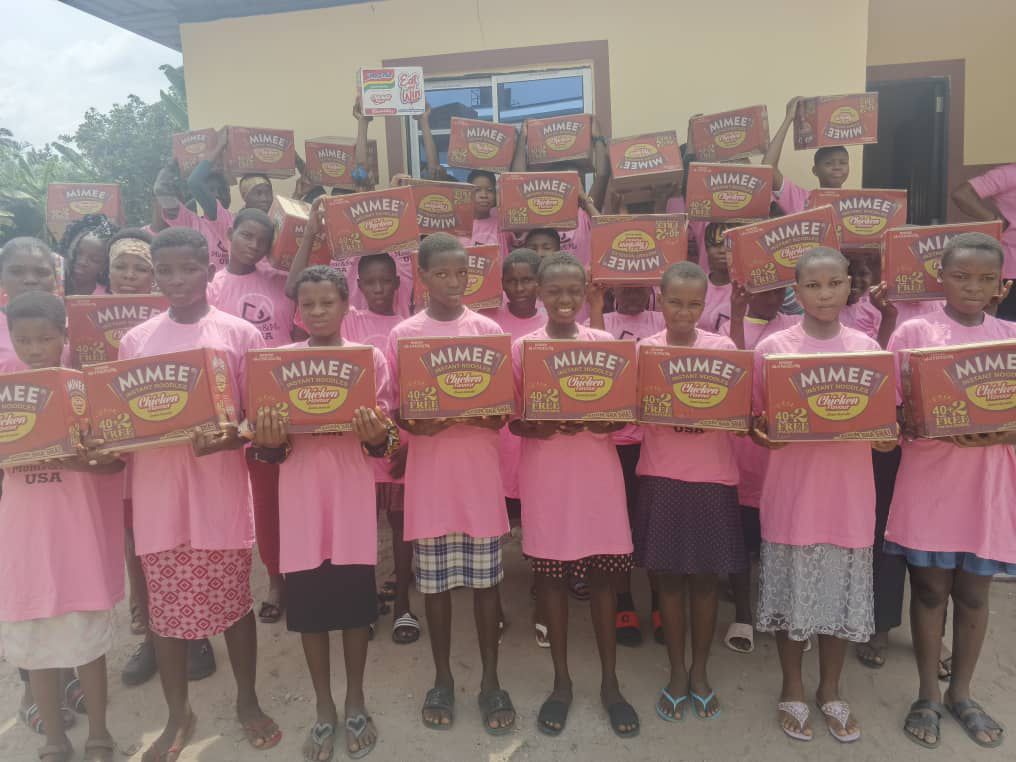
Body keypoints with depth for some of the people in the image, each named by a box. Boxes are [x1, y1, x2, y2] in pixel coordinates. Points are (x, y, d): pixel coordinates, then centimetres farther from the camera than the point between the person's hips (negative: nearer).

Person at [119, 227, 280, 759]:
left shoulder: (239, 334, -1)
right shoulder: (135, 340, 6)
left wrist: (227, 439, -21)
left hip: (221, 490, -2)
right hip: (157, 493, 2)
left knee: (233, 600, 10)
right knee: (166, 608, 12)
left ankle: (247, 701, 31)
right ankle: (178, 715, 32)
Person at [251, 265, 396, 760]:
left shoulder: (371, 358, 0)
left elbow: (386, 440, 0)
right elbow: (271, 447, 4)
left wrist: (377, 436, -22)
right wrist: (269, 443, -19)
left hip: (352, 493, -1)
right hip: (301, 495, 1)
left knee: (356, 599, 8)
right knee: (308, 604, 8)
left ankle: (355, 703, 29)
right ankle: (324, 709, 28)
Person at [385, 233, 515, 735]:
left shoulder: (489, 331, 2)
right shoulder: (403, 336, 0)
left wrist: (490, 418, -18)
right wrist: (415, 425, -18)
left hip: (480, 472, 0)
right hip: (428, 472, 0)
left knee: (485, 579, 8)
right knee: (434, 581, 10)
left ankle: (490, 680, 23)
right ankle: (442, 679, 28)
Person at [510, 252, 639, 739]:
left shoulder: (605, 343, 2)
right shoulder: (521, 348, 0)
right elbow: (513, 421, 0)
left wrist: (594, 423, -18)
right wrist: (538, 427, -21)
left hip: (596, 470, 1)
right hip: (544, 474, 0)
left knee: (602, 575, 7)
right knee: (551, 575, 7)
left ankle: (609, 682, 24)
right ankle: (561, 680, 24)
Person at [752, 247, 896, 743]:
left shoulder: (867, 348, 3)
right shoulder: (772, 348, -6)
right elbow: (755, 422, -1)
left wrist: (887, 436, -12)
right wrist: (763, 435, -22)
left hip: (849, 489, 3)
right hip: (792, 489, -2)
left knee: (844, 592, 12)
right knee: (793, 590, 8)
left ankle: (830, 689, 34)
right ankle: (792, 689, 29)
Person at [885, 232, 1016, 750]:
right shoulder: (913, 333, -3)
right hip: (928, 481, -2)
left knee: (974, 592, 12)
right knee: (929, 588, 7)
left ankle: (960, 693, 30)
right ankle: (928, 695, 23)